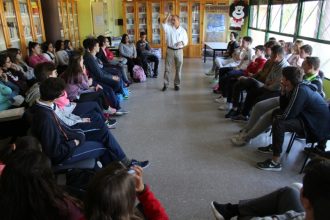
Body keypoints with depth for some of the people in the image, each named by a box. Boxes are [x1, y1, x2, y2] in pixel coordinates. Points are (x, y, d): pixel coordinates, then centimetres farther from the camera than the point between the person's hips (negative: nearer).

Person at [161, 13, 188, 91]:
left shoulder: (183, 30, 3)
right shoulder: (169, 27, 2)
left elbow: (186, 41, 3)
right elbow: (164, 23, -19)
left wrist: (182, 43, -18)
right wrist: (168, 16, -29)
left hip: (179, 51, 0)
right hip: (170, 50, 0)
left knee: (178, 69, 7)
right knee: (167, 69, 3)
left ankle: (177, 84, 20)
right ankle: (165, 84, 13)